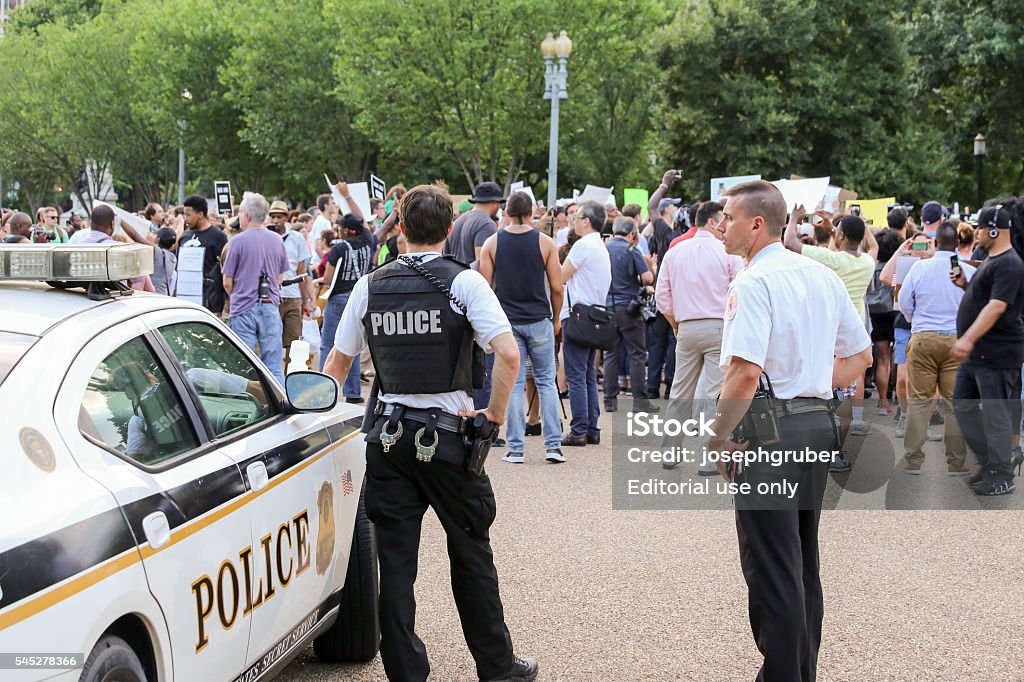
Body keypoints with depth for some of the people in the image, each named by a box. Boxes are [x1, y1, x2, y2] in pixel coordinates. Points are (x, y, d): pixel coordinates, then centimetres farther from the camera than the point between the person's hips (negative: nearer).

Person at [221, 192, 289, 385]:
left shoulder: (239, 241, -7)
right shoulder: (277, 240, 6)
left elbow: (227, 283, -3)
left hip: (244, 310, -4)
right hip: (271, 308, 4)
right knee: (274, 367, 6)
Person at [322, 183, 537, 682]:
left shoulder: (369, 286, 4)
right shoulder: (464, 281, -7)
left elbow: (337, 363, 10)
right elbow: (508, 354, -17)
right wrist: (496, 412, -5)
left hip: (389, 432, 3)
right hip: (449, 433, -2)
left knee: (395, 560, 6)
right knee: (470, 552, 9)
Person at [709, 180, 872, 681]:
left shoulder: (753, 283, -15)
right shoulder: (824, 277, 10)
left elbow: (745, 373, -24)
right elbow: (859, 355, 18)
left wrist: (718, 438, -14)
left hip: (770, 431, -8)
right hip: (819, 424, 9)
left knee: (771, 567, -1)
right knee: (803, 561, 18)